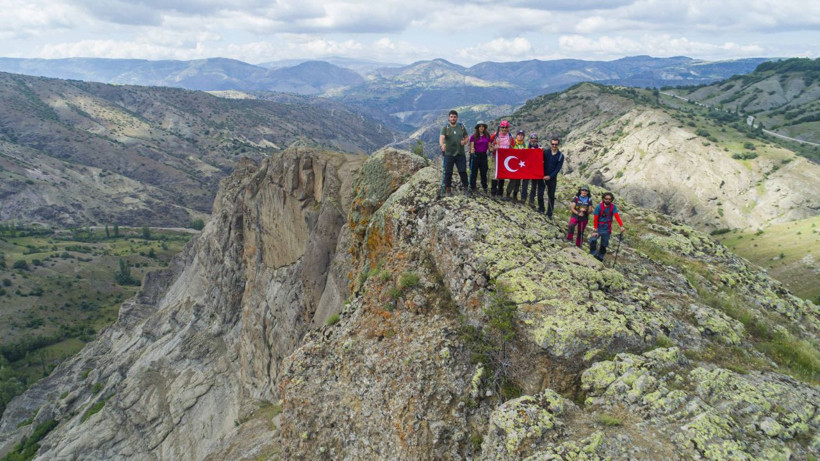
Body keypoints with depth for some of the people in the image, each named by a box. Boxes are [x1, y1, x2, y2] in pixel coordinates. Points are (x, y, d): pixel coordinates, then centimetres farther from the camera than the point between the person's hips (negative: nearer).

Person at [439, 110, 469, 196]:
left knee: (463, 171, 2)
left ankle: (466, 188, 16)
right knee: (448, 172, 2)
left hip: (460, 153, 2)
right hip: (449, 154, -2)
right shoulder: (445, 128, -2)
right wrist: (442, 145, -40)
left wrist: (465, 141, -6)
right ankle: (448, 189, 13)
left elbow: (466, 137, 18)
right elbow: (441, 137, -19)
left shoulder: (461, 127, 8)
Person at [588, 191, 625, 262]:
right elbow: (595, 219, -11)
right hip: (599, 228, -2)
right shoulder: (599, 207, -10)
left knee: (604, 245, 7)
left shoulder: (613, 207, -4)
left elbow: (617, 216, -18)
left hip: (607, 230, 2)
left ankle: (599, 258, 23)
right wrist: (595, 230, -16)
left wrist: (621, 226, -33)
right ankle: (593, 255, -8)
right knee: (592, 240, -24)